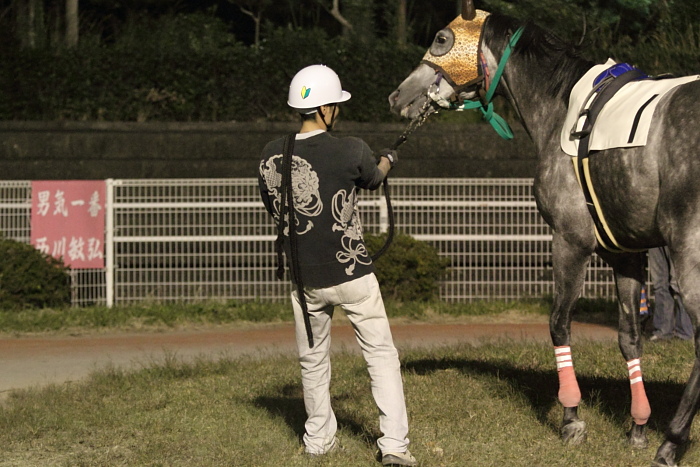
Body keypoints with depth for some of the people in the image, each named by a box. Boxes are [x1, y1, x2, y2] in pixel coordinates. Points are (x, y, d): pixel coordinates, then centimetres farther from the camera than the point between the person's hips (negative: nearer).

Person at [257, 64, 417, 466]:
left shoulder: (273, 157, -6)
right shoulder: (351, 151, -15)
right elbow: (374, 179, 8)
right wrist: (388, 161, 30)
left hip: (303, 278, 3)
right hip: (351, 273, -3)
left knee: (313, 360, 19)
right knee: (382, 354, 6)